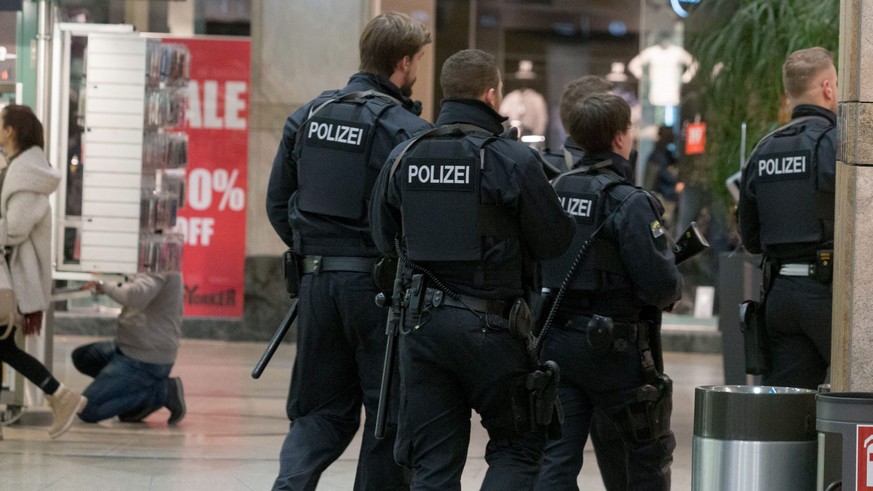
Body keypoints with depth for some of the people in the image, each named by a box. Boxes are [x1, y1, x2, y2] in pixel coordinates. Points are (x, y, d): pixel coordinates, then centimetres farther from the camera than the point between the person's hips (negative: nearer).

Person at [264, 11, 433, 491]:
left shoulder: (307, 116, 7)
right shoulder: (405, 131, -12)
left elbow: (277, 203, 11)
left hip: (316, 282, 5)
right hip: (378, 284, -5)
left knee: (320, 410, 12)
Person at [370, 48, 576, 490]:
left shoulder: (402, 158, 2)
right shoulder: (514, 161, -12)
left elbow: (384, 239, 10)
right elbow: (554, 242, -8)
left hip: (421, 323, 4)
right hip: (492, 328, -4)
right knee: (519, 446, 12)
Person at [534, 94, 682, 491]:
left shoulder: (554, 191, 5)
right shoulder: (630, 204, -14)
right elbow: (660, 283, -18)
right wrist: (673, 285, 4)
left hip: (555, 339, 5)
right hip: (613, 349, -5)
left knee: (557, 458, 3)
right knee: (650, 454, 14)